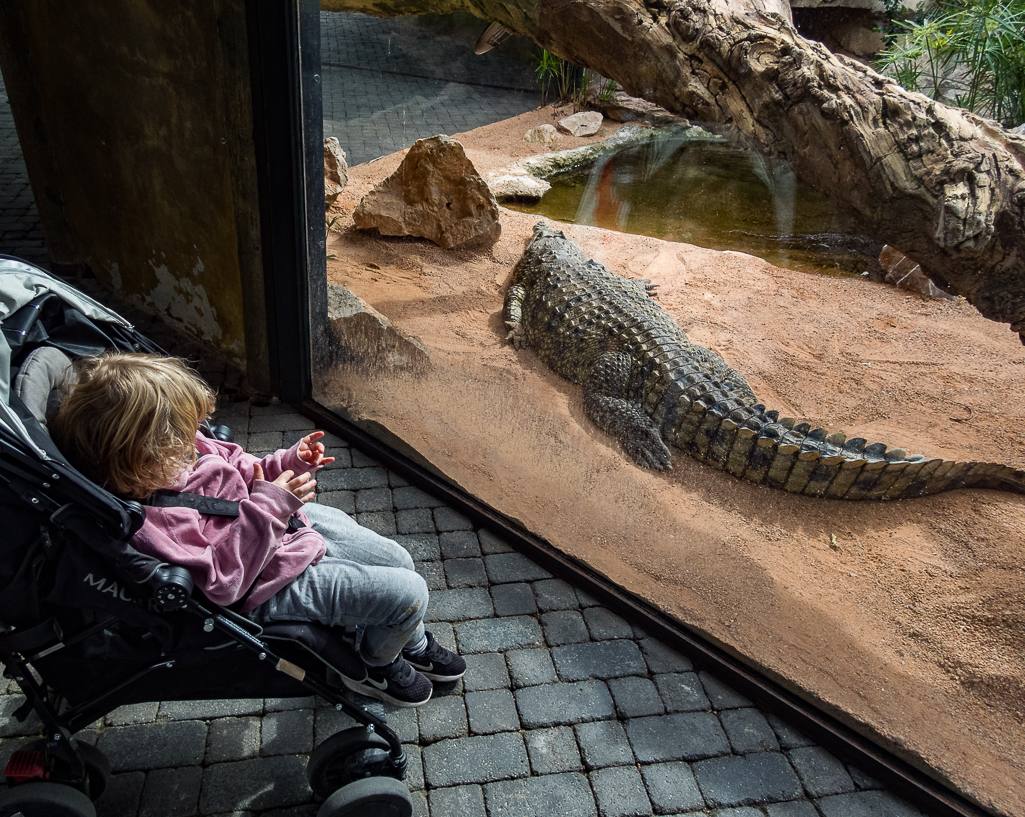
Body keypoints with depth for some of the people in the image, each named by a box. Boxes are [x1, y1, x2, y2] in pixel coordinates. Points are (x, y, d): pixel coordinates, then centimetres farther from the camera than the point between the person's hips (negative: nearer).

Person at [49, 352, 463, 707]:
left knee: (398, 561, 14)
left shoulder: (167, 458, -6)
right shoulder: (147, 521, -31)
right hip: (271, 584, -8)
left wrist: (291, 463, -5)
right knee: (408, 594, -10)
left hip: (292, 520, 9)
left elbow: (239, 467, 11)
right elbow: (220, 580, -30)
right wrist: (268, 506, -30)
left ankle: (412, 643, 45)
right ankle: (375, 664, 23)